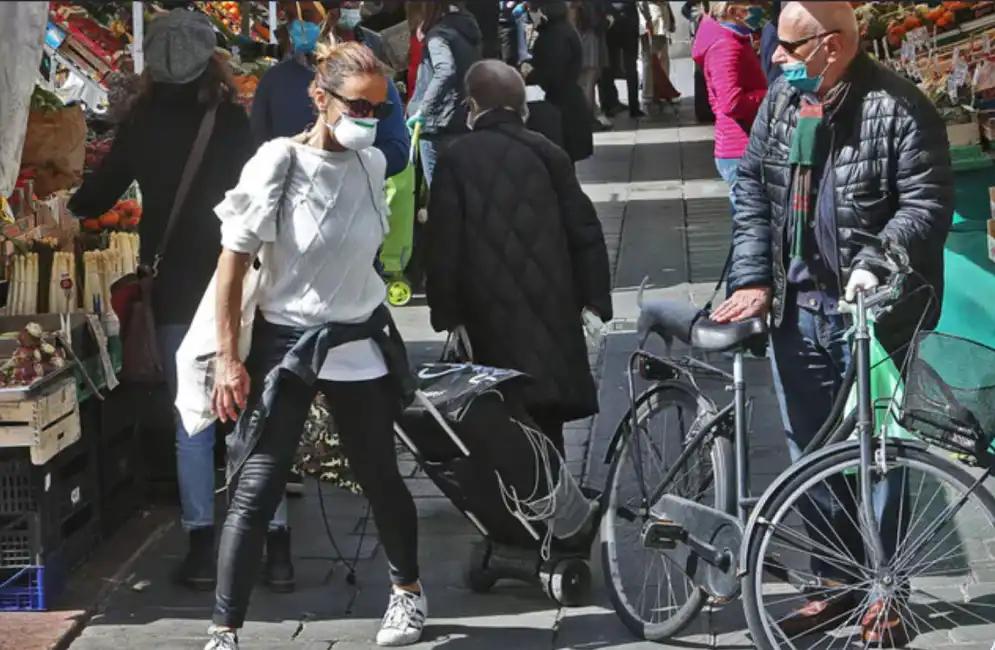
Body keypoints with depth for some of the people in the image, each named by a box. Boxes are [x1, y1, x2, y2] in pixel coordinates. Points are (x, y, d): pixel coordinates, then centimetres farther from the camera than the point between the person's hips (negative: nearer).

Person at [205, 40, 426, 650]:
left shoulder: (372, 164, 0)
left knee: (381, 478, 15)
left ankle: (409, 590, 37)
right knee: (255, 492, -8)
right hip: (287, 344, -4)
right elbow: (233, 262, -11)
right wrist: (229, 359, -13)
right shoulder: (278, 164, -14)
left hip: (361, 344, 4)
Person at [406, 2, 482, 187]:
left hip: (440, 125, -8)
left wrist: (422, 111, -26)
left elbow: (445, 71, -30)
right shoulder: (468, 26, 12)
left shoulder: (438, 33, -12)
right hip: (466, 122, 8)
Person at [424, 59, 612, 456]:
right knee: (546, 424, 9)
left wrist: (446, 316, 0)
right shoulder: (547, 154, 3)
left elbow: (444, 245, -6)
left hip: (491, 323, -2)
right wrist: (595, 302, 7)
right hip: (552, 316, 2)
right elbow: (585, 232, 2)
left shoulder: (455, 161, -4)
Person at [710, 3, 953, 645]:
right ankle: (837, 583, 27)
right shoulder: (782, 101, 6)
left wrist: (874, 264, -28)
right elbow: (752, 188, 9)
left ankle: (884, 596, 17)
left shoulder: (897, 108, -14)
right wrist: (753, 278, 0)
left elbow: (928, 203, -15)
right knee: (811, 454, 12)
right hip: (798, 308, 6)